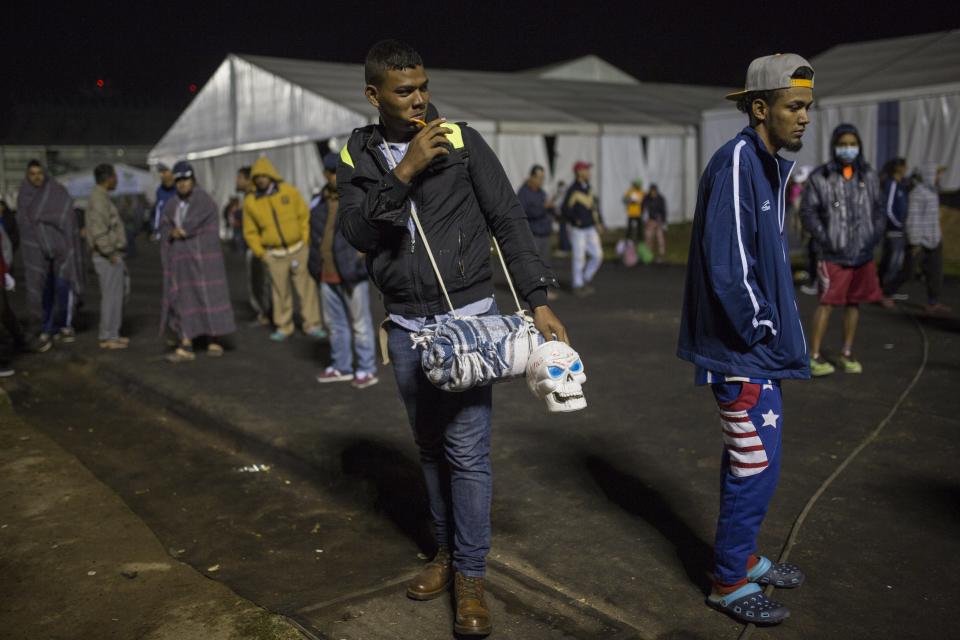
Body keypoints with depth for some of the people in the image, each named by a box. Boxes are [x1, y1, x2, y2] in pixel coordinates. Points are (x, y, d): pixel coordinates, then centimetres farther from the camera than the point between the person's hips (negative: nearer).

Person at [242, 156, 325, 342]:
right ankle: (283, 327, 16)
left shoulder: (289, 191, -1)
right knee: (281, 292, 5)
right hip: (274, 255, 1)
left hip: (298, 249, 0)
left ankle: (312, 324, 9)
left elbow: (304, 216, 2)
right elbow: (250, 232, 7)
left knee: (307, 287, 1)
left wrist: (306, 241, -4)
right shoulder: (250, 202, 1)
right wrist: (260, 253, 0)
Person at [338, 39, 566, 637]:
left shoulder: (462, 141, -5)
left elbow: (509, 219, -5)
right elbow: (358, 232, -12)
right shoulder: (359, 158, 3)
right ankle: (447, 551, 31)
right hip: (405, 326, 4)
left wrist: (539, 300, -12)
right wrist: (404, 171, -23)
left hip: (468, 318, -3)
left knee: (467, 449, -5)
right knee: (431, 447, 14)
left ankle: (471, 577, 8)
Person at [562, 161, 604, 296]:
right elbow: (566, 210, -16)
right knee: (579, 258, 0)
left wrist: (599, 223, 6)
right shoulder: (573, 190, -16)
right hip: (577, 229, -7)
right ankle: (577, 286, 13)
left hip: (591, 228, 7)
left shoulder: (588, 188, 8)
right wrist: (576, 220, -28)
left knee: (597, 255, 3)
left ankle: (586, 280, 20)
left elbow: (595, 206, 15)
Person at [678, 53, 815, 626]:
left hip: (758, 347, 9)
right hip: (744, 350, -9)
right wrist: (762, 333, -14)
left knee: (748, 461, 19)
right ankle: (731, 584, 13)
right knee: (757, 467, -1)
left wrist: (776, 329, 9)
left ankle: (745, 557, 34)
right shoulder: (737, 163, -17)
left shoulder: (769, 165, 13)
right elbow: (727, 265, -23)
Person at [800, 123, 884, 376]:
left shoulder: (869, 176, 6)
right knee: (827, 303, -7)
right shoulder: (820, 177, -7)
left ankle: (847, 354, 21)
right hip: (834, 255, -5)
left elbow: (877, 210, 12)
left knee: (854, 303, 10)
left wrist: (875, 237, 0)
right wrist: (826, 240, -13)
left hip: (863, 253, 5)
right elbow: (808, 212, -6)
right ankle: (814, 356, 0)